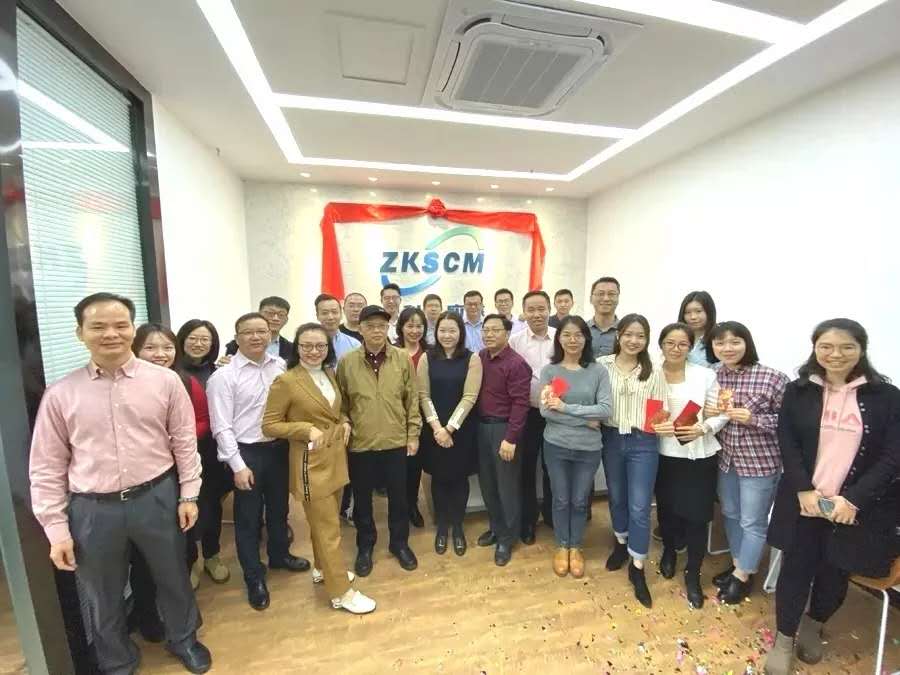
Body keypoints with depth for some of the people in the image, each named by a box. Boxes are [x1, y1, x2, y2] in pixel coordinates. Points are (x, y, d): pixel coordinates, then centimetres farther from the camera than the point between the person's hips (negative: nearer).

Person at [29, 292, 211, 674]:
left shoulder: (165, 381, -8)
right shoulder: (60, 395, -5)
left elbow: (184, 441, -2)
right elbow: (47, 468, 0)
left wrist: (188, 494, -1)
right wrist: (57, 529, -2)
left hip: (157, 498, 0)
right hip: (93, 510, 1)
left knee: (173, 577, 20)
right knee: (101, 597, 21)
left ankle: (183, 639, 49)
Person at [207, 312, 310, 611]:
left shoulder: (281, 366, -1)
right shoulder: (223, 376, -12)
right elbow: (222, 427, -12)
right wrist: (238, 465, -13)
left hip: (279, 447, 4)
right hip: (246, 452, -4)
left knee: (279, 507, 22)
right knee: (248, 517, 12)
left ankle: (279, 554, 47)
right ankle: (255, 578, 33)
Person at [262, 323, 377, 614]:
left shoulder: (329, 374, 5)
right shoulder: (285, 381, -16)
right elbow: (269, 425, -13)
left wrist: (344, 423, 0)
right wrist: (306, 429, -24)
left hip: (336, 457, 7)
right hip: (310, 462, -7)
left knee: (325, 521, 23)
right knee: (328, 527, 4)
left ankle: (322, 568, 44)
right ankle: (341, 591, 20)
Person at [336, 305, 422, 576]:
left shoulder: (403, 359, -4)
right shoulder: (347, 362, -5)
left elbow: (412, 399, 0)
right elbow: (341, 402, 3)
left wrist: (413, 434, 0)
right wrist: (344, 428, -4)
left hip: (396, 441, 0)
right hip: (360, 443, 0)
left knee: (398, 496, 16)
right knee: (362, 498, 16)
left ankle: (399, 542, 39)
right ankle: (365, 546, 39)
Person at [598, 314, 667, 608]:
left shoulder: (654, 372, -3)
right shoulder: (602, 364, -5)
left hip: (643, 443, -1)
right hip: (611, 439, 1)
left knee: (639, 506, 3)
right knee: (616, 497, 19)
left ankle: (637, 568, 21)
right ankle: (621, 543, 45)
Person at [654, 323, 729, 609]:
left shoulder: (705, 375, -6)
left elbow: (721, 414, -2)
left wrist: (702, 429, -20)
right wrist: (654, 427, -23)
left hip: (700, 456, 0)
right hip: (664, 455, 1)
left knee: (697, 516, 5)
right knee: (667, 509, 17)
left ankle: (693, 574, 29)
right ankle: (669, 551, 47)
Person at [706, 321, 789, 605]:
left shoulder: (772, 378, -16)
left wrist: (753, 418, -25)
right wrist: (707, 414, -9)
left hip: (760, 462, -5)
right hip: (725, 459, 5)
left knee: (752, 522, 12)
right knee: (730, 515, 21)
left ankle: (743, 576, 31)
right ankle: (737, 564, 41)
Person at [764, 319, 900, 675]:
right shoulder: (798, 391, -2)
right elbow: (787, 444, -4)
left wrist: (853, 499, -15)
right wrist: (805, 490, -15)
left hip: (858, 507, 1)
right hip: (803, 501, 0)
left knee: (835, 573, 15)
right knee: (796, 568, 9)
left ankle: (813, 625, 45)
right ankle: (784, 638, 30)